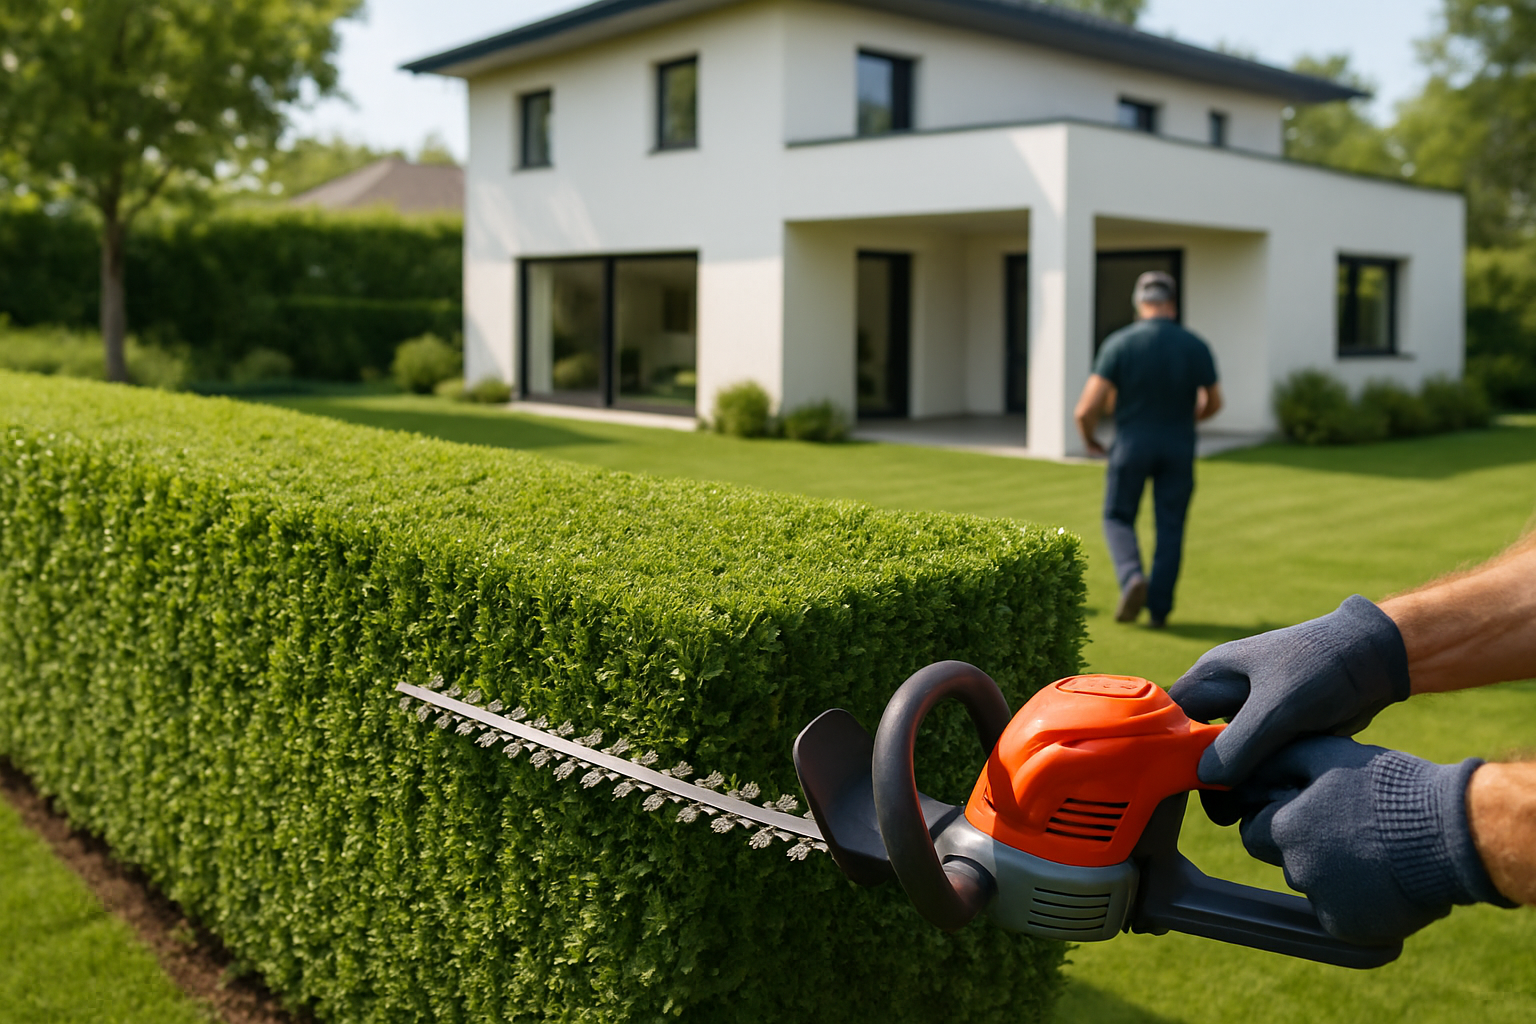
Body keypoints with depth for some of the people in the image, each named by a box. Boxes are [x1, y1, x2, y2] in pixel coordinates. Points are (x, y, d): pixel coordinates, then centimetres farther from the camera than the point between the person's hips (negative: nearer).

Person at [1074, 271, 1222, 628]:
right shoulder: (1196, 346, -6)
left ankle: (1132, 578, -10)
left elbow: (1088, 406, -15)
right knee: (1170, 527, 11)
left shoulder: (1119, 343, -12)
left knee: (1118, 518, 15)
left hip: (1131, 445, -1)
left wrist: (1088, 438, 5)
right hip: (1178, 448, 1)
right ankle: (1159, 608, 10)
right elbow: (1213, 403, 9)